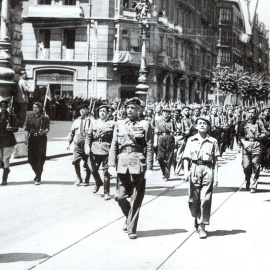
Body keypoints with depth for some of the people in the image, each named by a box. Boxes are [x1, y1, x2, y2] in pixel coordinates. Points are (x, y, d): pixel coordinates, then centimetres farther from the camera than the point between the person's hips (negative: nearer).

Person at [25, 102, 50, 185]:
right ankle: (37, 173, 29)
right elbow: (27, 129, 11)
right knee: (31, 158, 4)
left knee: (40, 158, -4)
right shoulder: (29, 117, 10)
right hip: (32, 139, 4)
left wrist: (44, 131, -24)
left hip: (41, 139, -3)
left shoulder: (45, 117, 0)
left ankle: (38, 178, 1)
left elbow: (47, 128, -3)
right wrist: (26, 139, 2)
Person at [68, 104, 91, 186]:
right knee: (76, 162, -2)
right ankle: (79, 179, 14)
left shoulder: (90, 121, -2)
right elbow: (71, 132, 17)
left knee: (87, 163, 2)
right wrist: (69, 142, 10)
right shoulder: (76, 121, 13)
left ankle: (86, 181, 14)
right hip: (77, 144, 4)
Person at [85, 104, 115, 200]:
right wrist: (87, 147, -3)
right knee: (93, 169, 7)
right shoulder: (94, 122, 12)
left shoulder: (112, 123, 2)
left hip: (106, 150, -3)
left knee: (106, 171, -2)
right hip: (95, 149, 3)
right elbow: (88, 135, 10)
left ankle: (106, 193, 7)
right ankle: (98, 183, 37)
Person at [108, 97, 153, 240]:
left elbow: (149, 148, -2)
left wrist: (149, 168, -8)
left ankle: (131, 229, 11)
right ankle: (129, 217, 31)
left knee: (136, 199, 1)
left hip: (138, 164, -2)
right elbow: (113, 146, 9)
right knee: (120, 197, 2)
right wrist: (111, 165, 0)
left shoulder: (145, 125, 2)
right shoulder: (119, 124, 11)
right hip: (122, 163, 3)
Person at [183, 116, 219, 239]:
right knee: (193, 199, 5)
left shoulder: (213, 141, 7)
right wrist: (186, 171, -5)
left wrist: (215, 174, 2)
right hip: (194, 168, 1)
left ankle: (202, 226, -1)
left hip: (207, 169, -1)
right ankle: (196, 218, 31)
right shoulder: (191, 140, 9)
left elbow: (215, 159, 7)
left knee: (205, 200, -6)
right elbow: (186, 157, 7)